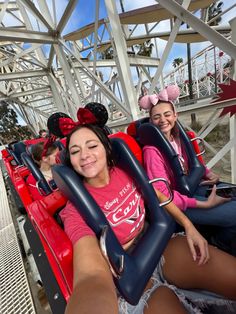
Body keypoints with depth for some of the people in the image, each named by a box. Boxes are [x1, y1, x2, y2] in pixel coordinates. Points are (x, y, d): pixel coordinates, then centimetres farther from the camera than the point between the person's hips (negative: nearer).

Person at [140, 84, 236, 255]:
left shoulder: (177, 138, 1)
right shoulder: (152, 150, -23)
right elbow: (162, 193, -23)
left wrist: (207, 173, -2)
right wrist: (203, 204, -23)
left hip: (190, 187, 8)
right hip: (176, 203, -8)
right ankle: (221, 240, 21)